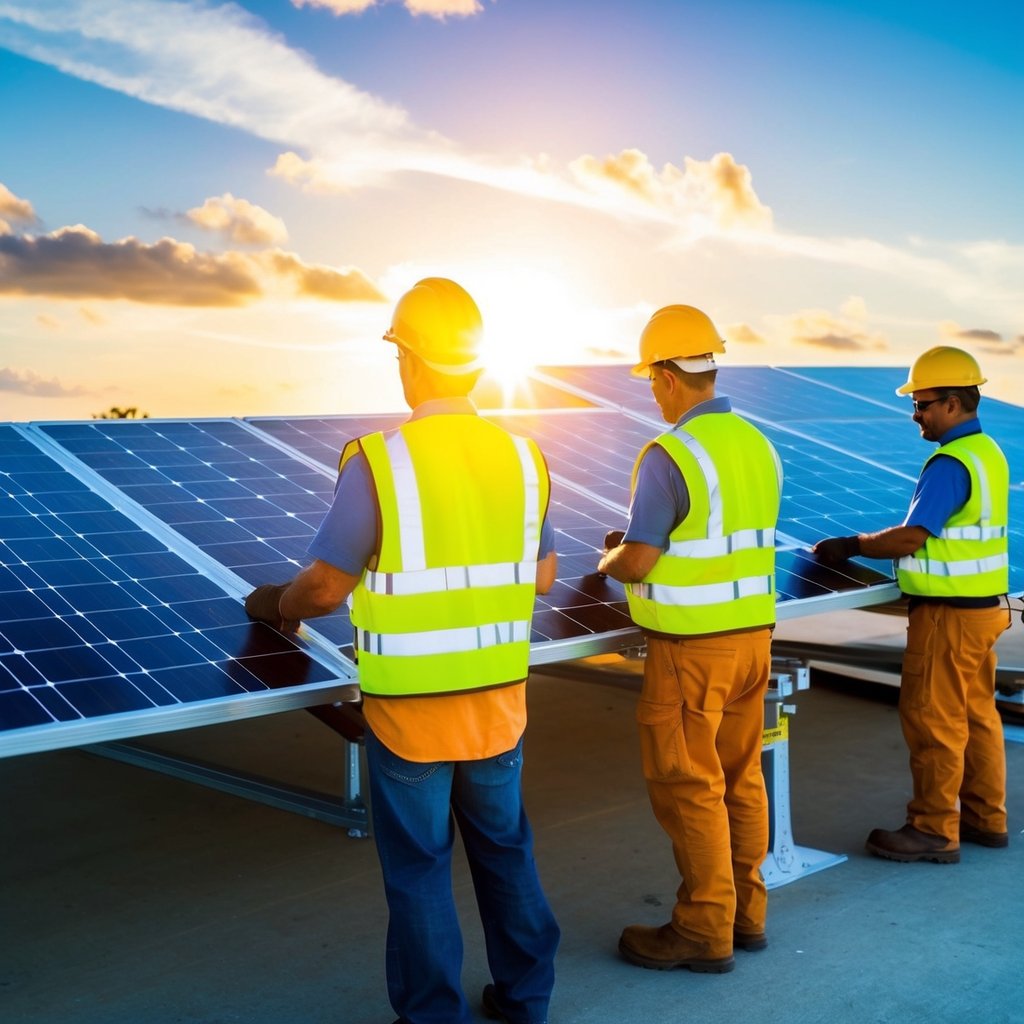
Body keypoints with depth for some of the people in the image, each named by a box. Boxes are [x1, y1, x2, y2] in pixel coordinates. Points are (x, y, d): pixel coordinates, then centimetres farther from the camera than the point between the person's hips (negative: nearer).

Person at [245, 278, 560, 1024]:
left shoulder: (377, 461, -18)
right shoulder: (524, 456, -3)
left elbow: (326, 587, -14)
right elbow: (543, 577, 7)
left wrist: (277, 605, 8)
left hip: (410, 703, -4)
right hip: (499, 695, 5)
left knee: (419, 866, 11)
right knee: (505, 847, 21)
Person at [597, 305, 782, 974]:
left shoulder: (669, 455, -18)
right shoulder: (758, 444, 6)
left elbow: (636, 565, -16)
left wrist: (610, 558, 8)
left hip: (692, 648, -8)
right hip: (754, 634, 8)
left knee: (689, 787, 3)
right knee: (741, 778, 15)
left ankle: (705, 932, 13)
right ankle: (745, 912, 26)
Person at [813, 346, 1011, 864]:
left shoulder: (950, 463, -20)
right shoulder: (988, 452, 11)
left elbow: (912, 537, -23)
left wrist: (851, 545, -12)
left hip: (950, 614, -10)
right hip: (983, 607, 10)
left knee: (932, 719, -1)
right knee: (976, 714, 16)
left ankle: (934, 830, 7)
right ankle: (986, 817, 25)